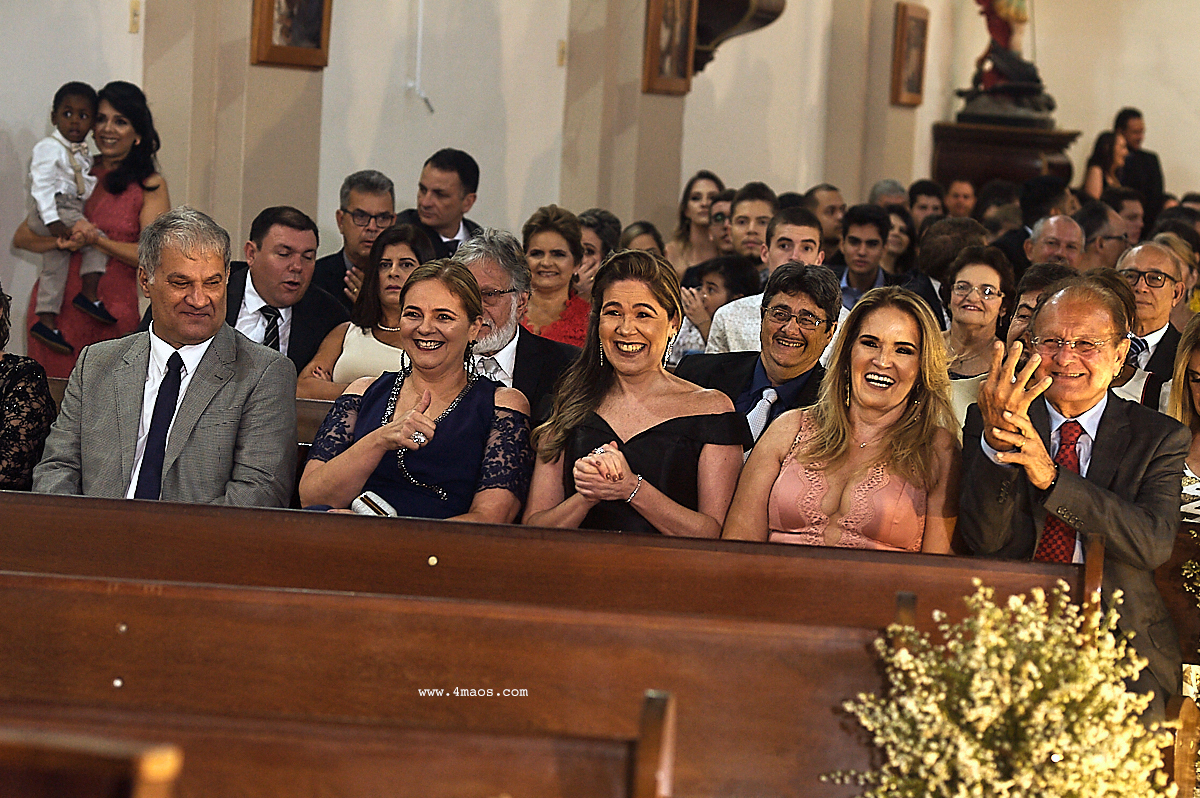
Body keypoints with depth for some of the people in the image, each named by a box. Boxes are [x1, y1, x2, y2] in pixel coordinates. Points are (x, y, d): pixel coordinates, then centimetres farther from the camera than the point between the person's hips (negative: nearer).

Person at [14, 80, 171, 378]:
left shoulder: (150, 186, 4)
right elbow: (21, 237, 7)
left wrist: (97, 240, -14)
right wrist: (65, 239, -12)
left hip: (111, 315, -3)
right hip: (55, 306, 3)